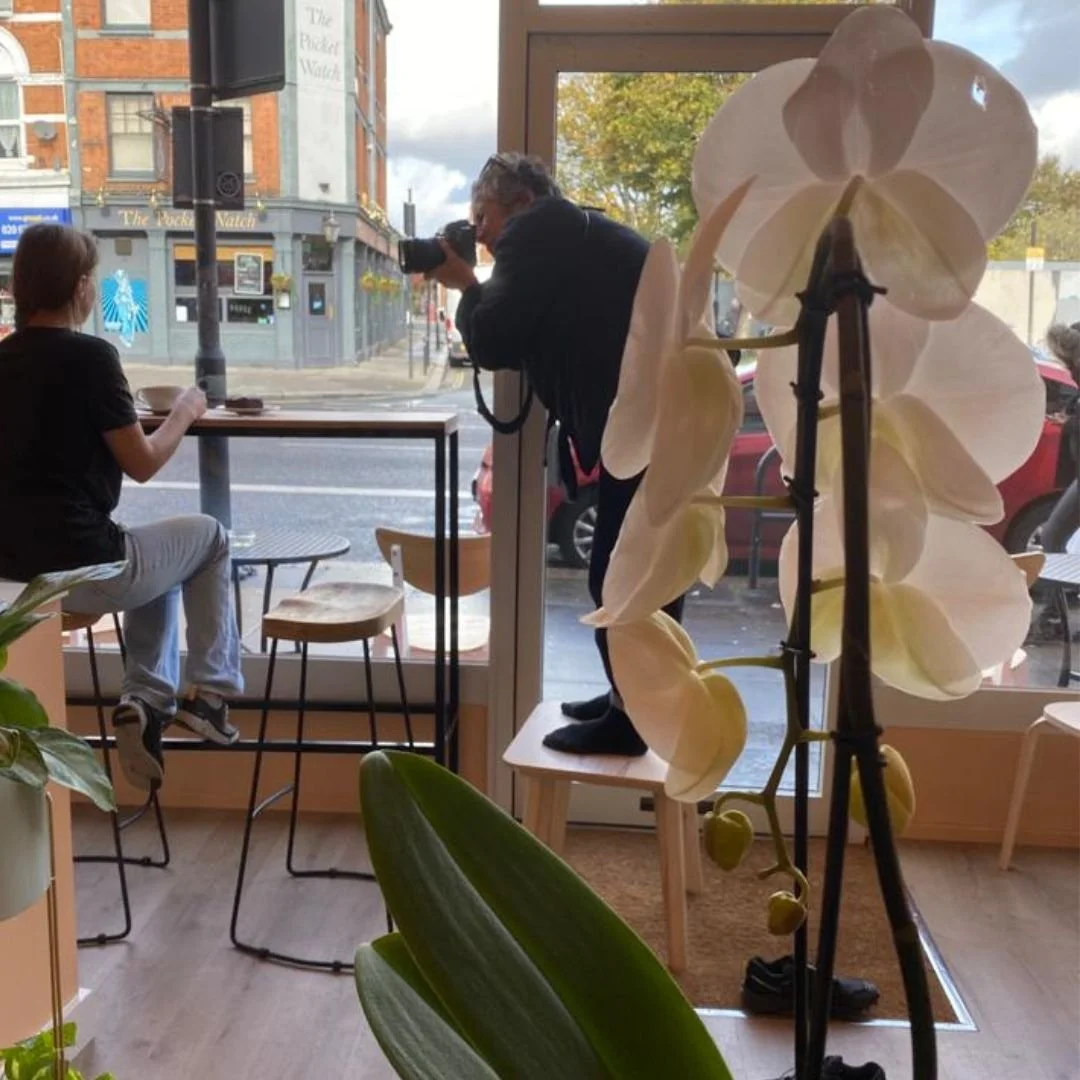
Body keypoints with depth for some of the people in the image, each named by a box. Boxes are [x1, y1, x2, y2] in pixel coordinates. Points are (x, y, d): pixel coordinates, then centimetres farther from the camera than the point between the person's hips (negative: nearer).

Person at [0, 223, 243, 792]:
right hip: (83, 567, -7)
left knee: (159, 553, 30)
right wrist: (184, 414, 8)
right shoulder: (89, 356, -14)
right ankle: (208, 692, 18)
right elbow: (142, 464, -9)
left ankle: (145, 699, 20)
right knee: (208, 537, 18)